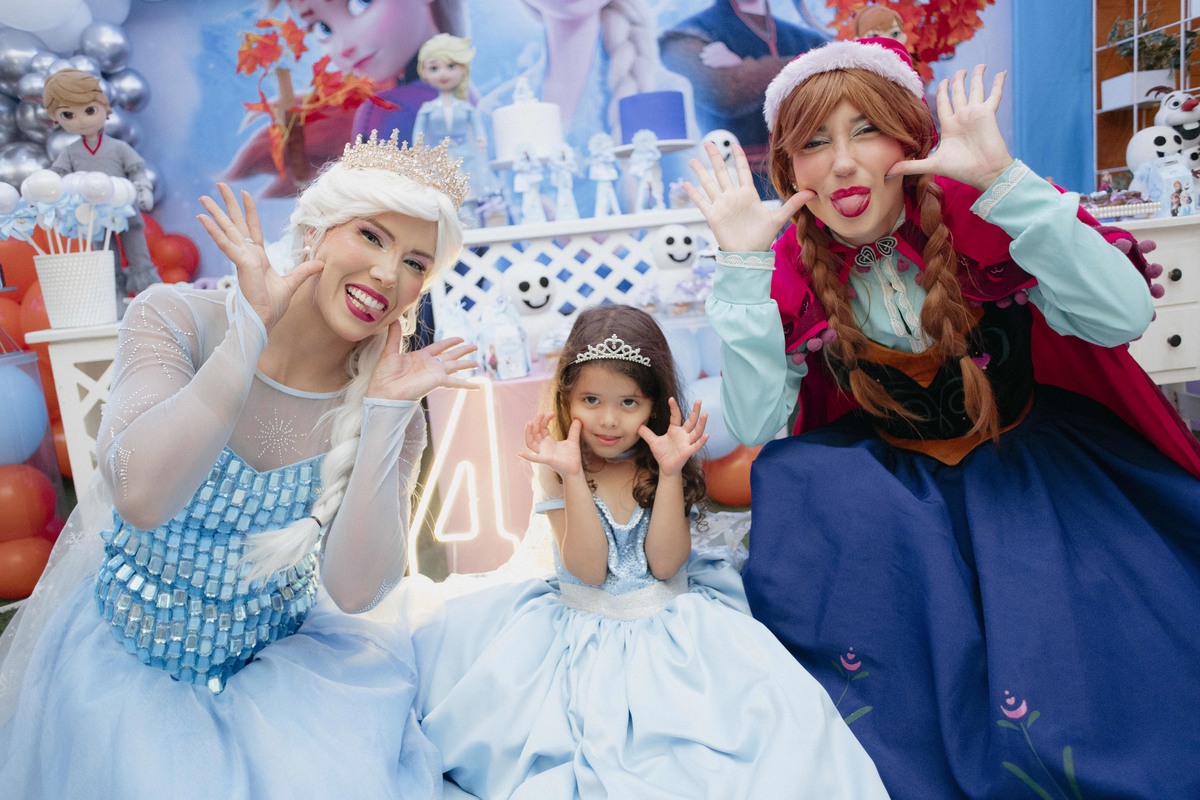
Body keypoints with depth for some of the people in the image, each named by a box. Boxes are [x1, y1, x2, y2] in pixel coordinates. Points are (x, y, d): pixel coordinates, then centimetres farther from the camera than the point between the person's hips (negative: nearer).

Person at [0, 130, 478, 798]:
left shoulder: (388, 402, -12)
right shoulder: (178, 319, -16)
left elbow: (354, 590, -19)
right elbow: (141, 498, -32)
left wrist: (387, 412, -25)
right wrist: (252, 329, -31)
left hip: (282, 658, 1)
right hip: (128, 659, -1)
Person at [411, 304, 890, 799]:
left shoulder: (661, 466, -5)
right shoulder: (557, 470, -8)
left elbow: (664, 563, -14)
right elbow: (589, 569, -17)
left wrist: (670, 473, -23)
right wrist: (572, 476, -26)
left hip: (668, 624, 0)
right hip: (581, 626, 0)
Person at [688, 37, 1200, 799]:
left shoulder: (975, 212, -12)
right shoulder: (795, 270, -7)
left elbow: (1124, 315, -25)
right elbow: (757, 425, -16)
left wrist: (1002, 179, -31)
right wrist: (742, 265, -21)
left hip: (1042, 461, -2)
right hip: (896, 475, 3)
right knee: (792, 479, -27)